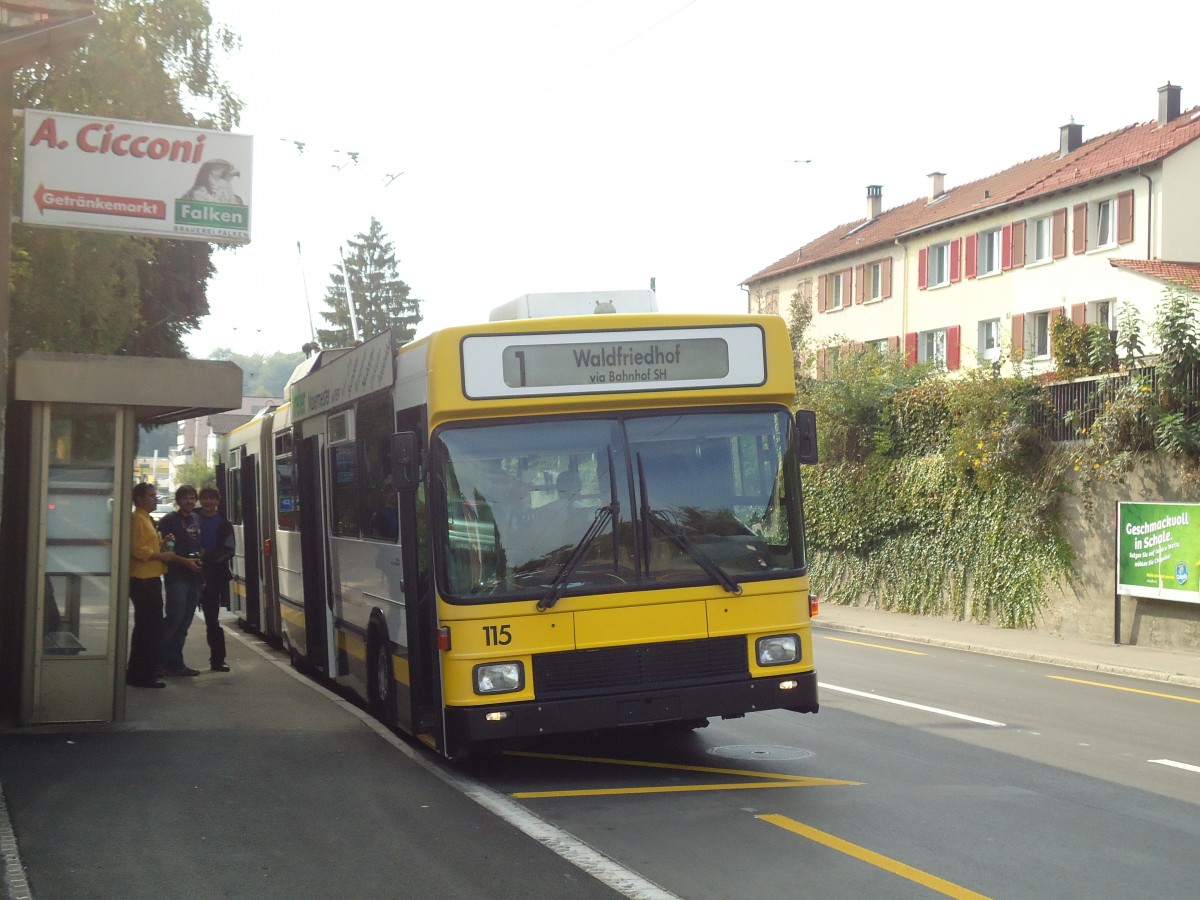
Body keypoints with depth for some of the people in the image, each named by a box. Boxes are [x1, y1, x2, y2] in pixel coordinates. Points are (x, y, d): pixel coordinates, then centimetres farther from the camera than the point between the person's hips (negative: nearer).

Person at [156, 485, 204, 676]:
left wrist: (201, 560, 8)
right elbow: (165, 550, -10)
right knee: (175, 616, -14)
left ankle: (175, 662, 13)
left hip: (194, 576, 7)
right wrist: (185, 561, -17)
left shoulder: (197, 520, 16)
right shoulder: (169, 521, -4)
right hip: (176, 576, -7)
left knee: (185, 621, 8)